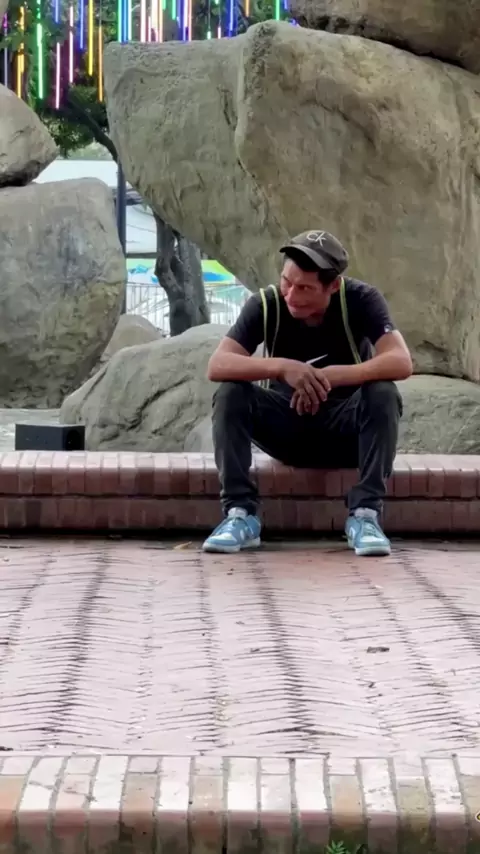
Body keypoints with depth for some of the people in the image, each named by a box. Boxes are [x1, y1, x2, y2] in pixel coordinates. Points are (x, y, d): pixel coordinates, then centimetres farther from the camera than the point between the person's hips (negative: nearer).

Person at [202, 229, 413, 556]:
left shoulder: (361, 300, -18)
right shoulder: (266, 305, -16)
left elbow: (401, 362, -31)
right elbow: (217, 366, -26)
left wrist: (332, 376, -42)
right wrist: (281, 367, -42)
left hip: (346, 432, -1)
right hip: (287, 430, 1)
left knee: (383, 394, -31)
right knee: (230, 394, -25)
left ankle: (365, 515, -28)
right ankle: (241, 514, -25)